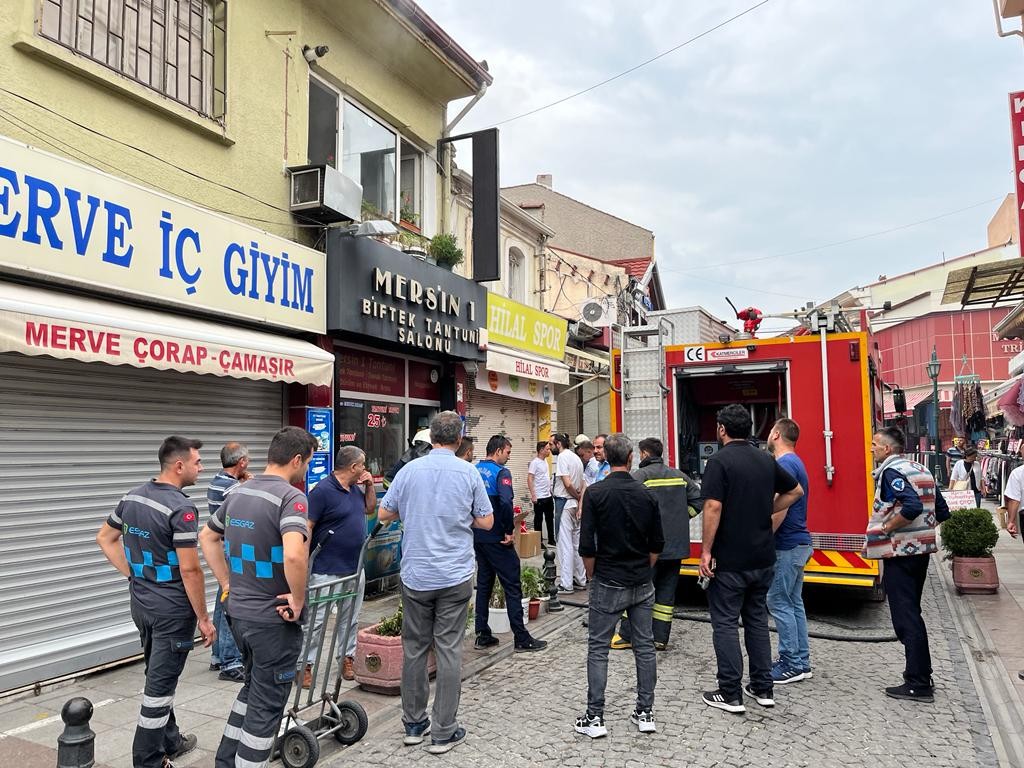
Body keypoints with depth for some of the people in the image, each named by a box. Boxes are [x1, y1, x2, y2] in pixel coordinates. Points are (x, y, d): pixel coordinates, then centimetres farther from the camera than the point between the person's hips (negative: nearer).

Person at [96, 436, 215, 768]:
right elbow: (189, 570, -23)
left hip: (141, 603, 9)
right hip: (173, 609, -9)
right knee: (160, 684, 2)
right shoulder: (182, 508, -23)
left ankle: (170, 741, 37)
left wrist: (134, 575, 14)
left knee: (158, 676, 21)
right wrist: (204, 618, -13)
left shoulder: (131, 497, 3)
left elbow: (104, 538, 15)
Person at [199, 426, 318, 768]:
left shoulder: (237, 493, 6)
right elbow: (293, 554, -37)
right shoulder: (291, 497, -21)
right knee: (266, 704, 7)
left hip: (239, 611, 8)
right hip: (274, 619, -8)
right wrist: (298, 599, -21)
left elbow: (207, 538, 18)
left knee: (253, 687, 26)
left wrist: (228, 583, 16)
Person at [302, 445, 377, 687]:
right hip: (326, 571, -8)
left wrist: (370, 485, 5)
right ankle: (306, 665, 12)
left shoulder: (355, 488, 8)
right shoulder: (323, 490, -17)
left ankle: (347, 658, 28)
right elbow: (307, 527, -17)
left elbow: (370, 510, 22)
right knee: (316, 619, 1)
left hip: (354, 569, 8)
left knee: (351, 618, 16)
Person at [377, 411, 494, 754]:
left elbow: (384, 514, 7)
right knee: (449, 650, 4)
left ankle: (414, 723, 25)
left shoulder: (409, 470, -2)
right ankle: (444, 732, 11)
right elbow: (486, 521, 0)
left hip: (415, 575, 2)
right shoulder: (469, 473, -6)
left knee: (414, 648, 14)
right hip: (455, 576, -2)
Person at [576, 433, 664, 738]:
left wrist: (592, 576, 3)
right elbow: (657, 544, 5)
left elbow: (587, 546, -12)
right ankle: (645, 713, 19)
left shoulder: (595, 493, -12)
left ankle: (594, 717, 7)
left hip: (608, 584, -3)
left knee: (598, 648, 5)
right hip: (642, 584, 4)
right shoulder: (646, 494, 0)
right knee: (644, 646, 12)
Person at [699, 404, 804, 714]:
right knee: (757, 620, 17)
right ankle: (763, 688, 23)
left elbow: (714, 507, -21)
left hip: (730, 561, -6)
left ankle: (730, 694, 7)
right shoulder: (766, 460, 7)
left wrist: (706, 551, -15)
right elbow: (795, 491, 20)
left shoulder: (719, 461, -14)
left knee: (725, 623, 3)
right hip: (762, 558, 7)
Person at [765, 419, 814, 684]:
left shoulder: (785, 464, -17)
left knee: (779, 603, -3)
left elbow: (780, 509, -23)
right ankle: (801, 662, 19)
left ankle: (791, 665, 3)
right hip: (798, 543, 10)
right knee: (793, 603, 13)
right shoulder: (795, 463, 15)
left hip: (786, 546, -10)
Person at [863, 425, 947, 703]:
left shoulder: (891, 471, -13)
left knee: (905, 618, -3)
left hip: (899, 552, -9)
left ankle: (918, 684, 1)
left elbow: (912, 506, -28)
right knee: (912, 613, 19)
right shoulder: (921, 470, 13)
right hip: (921, 548, 9)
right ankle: (921, 673, 26)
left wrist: (886, 528, -17)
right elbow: (942, 510, 14)